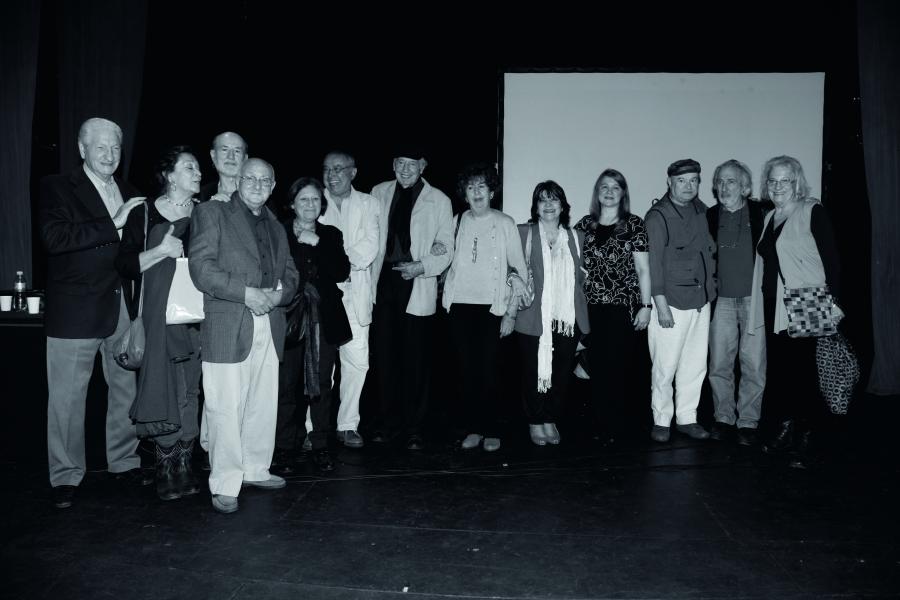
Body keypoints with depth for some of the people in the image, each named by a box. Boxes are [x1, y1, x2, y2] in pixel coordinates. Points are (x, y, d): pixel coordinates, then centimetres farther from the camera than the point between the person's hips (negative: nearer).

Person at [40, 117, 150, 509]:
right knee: (67, 397, 3)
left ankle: (125, 462, 27)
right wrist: (113, 225, -20)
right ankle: (65, 477, 17)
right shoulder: (56, 188, -2)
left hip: (124, 308, 5)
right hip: (76, 311, -5)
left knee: (127, 388, 12)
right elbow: (54, 237, -18)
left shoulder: (130, 195, 14)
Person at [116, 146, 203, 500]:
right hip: (160, 315, -2)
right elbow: (125, 266, -2)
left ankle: (184, 469, 13)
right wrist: (160, 251, -14)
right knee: (164, 390, -2)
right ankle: (167, 472, 9)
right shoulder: (144, 215, 3)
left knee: (190, 391, 4)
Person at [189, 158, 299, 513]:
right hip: (228, 328, -6)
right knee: (226, 409, -4)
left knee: (264, 405, 12)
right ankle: (225, 486, 8)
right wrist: (246, 293, -17)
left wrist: (277, 294, -4)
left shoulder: (275, 227, 21)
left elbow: (290, 274, 19)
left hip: (269, 328, 6)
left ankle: (255, 470, 27)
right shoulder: (211, 213, 2)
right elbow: (201, 267, -8)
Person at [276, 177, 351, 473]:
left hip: (324, 319, 2)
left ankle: (320, 445, 13)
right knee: (287, 383, -2)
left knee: (321, 383, 3)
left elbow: (342, 273, -3)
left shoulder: (331, 235, 11)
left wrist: (316, 244, -8)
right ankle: (285, 446, 13)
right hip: (289, 318, -2)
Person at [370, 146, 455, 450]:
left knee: (415, 359, 1)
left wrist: (422, 266, -14)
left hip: (417, 286, -2)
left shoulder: (439, 200, 2)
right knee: (385, 356, 7)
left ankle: (413, 427, 14)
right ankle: (387, 422, 22)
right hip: (384, 282, 3)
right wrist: (370, 274, 0)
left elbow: (446, 249, 1)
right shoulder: (379, 193, 11)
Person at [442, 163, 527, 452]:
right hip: (460, 305, 3)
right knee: (467, 370, 5)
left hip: (491, 306, -3)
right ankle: (473, 428, 16)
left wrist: (511, 313, -4)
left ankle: (491, 431, 10)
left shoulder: (505, 223, 1)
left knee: (488, 371, -4)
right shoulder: (457, 222, 9)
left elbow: (519, 270, 1)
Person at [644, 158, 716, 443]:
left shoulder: (700, 210, 11)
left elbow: (707, 250, 19)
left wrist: (710, 287, 11)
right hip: (672, 303, -6)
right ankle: (661, 421, 13)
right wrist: (661, 305, -16)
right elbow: (654, 262, -12)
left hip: (701, 301, 7)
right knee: (665, 367, -1)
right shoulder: (657, 216, -9)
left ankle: (687, 418, 22)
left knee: (695, 366, 10)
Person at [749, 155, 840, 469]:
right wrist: (759, 305, 10)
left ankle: (804, 440, 9)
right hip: (773, 307, 6)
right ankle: (786, 429, 24)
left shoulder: (812, 211, -3)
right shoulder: (769, 217, 15)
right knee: (778, 369, 9)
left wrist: (832, 299, -16)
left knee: (803, 372, -2)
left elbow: (831, 257, -8)